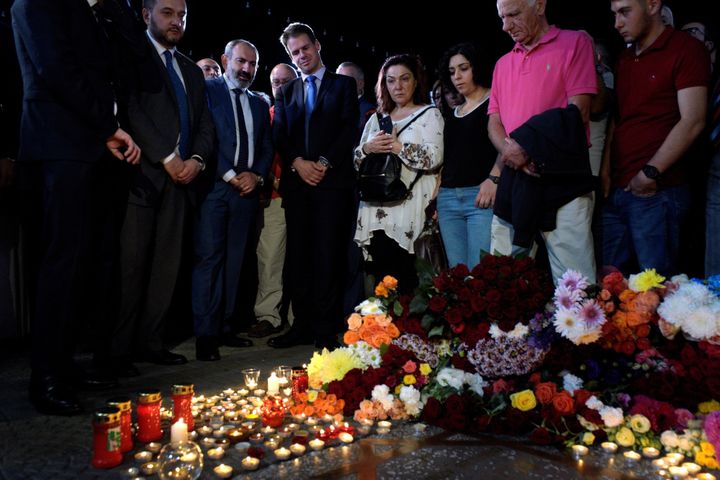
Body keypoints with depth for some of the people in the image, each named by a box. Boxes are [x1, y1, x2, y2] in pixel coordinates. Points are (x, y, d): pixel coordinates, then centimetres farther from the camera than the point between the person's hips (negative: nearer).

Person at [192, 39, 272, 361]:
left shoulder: (259, 104, 21)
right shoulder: (208, 90, 4)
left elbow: (267, 147, 17)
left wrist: (256, 175, -2)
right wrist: (230, 175, -11)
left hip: (246, 188, 5)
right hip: (215, 186, -5)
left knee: (234, 260, 5)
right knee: (209, 257, -9)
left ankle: (223, 327, 10)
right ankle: (205, 334, -6)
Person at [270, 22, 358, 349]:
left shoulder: (343, 84, 12)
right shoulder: (286, 92, 21)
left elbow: (350, 128, 0)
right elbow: (279, 136, 11)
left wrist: (325, 163, -11)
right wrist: (298, 163, -7)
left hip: (332, 181, -4)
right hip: (296, 183, 4)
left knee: (328, 255, -8)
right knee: (298, 256, 2)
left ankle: (326, 329, -5)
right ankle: (302, 325, 7)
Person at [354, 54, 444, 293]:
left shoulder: (429, 114, 6)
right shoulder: (377, 119, 21)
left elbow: (434, 157, -8)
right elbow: (355, 159, 16)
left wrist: (398, 147, -10)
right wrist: (367, 148, -4)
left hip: (408, 212, -4)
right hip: (375, 211, 4)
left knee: (403, 279, -9)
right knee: (380, 276, 2)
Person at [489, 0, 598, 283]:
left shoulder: (574, 43, 2)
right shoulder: (502, 64, 19)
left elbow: (577, 112, -7)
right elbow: (494, 122, 14)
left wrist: (526, 146, -11)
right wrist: (510, 151, -8)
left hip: (563, 176, -5)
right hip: (514, 176, 6)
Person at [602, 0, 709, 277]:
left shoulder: (685, 49, -4)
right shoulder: (625, 59, 19)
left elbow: (692, 122, -12)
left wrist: (651, 173, -14)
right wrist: (606, 171, 8)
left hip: (656, 192, -7)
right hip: (617, 191, 7)